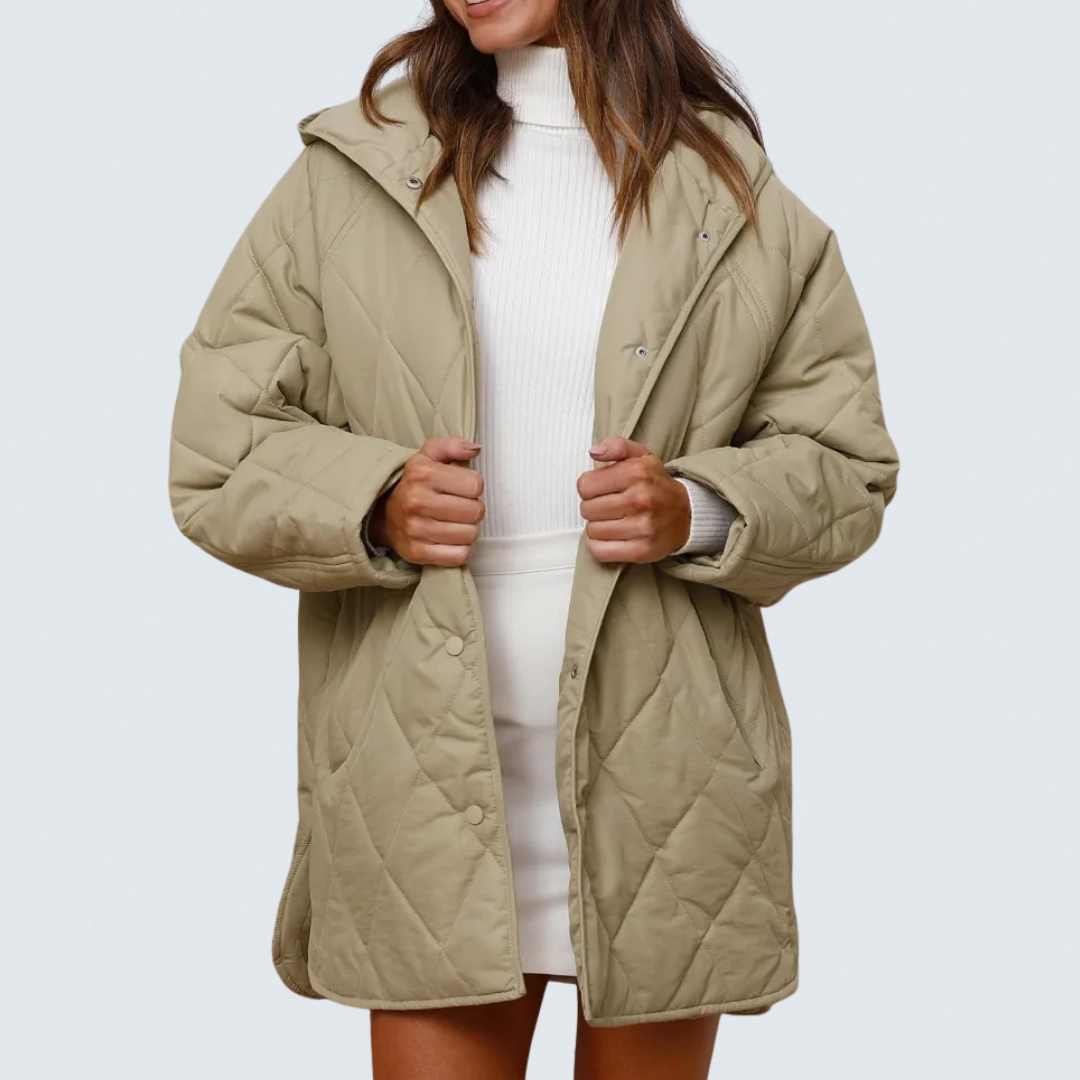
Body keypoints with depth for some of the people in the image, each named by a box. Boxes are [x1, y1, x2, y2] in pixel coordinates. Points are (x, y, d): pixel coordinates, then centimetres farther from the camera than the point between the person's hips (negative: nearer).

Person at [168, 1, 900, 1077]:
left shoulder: (744, 206, 7)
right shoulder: (346, 181, 6)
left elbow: (847, 464, 9)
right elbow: (214, 446, 5)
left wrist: (700, 512, -10)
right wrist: (372, 504, -14)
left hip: (663, 769, 1)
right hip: (431, 773, 0)